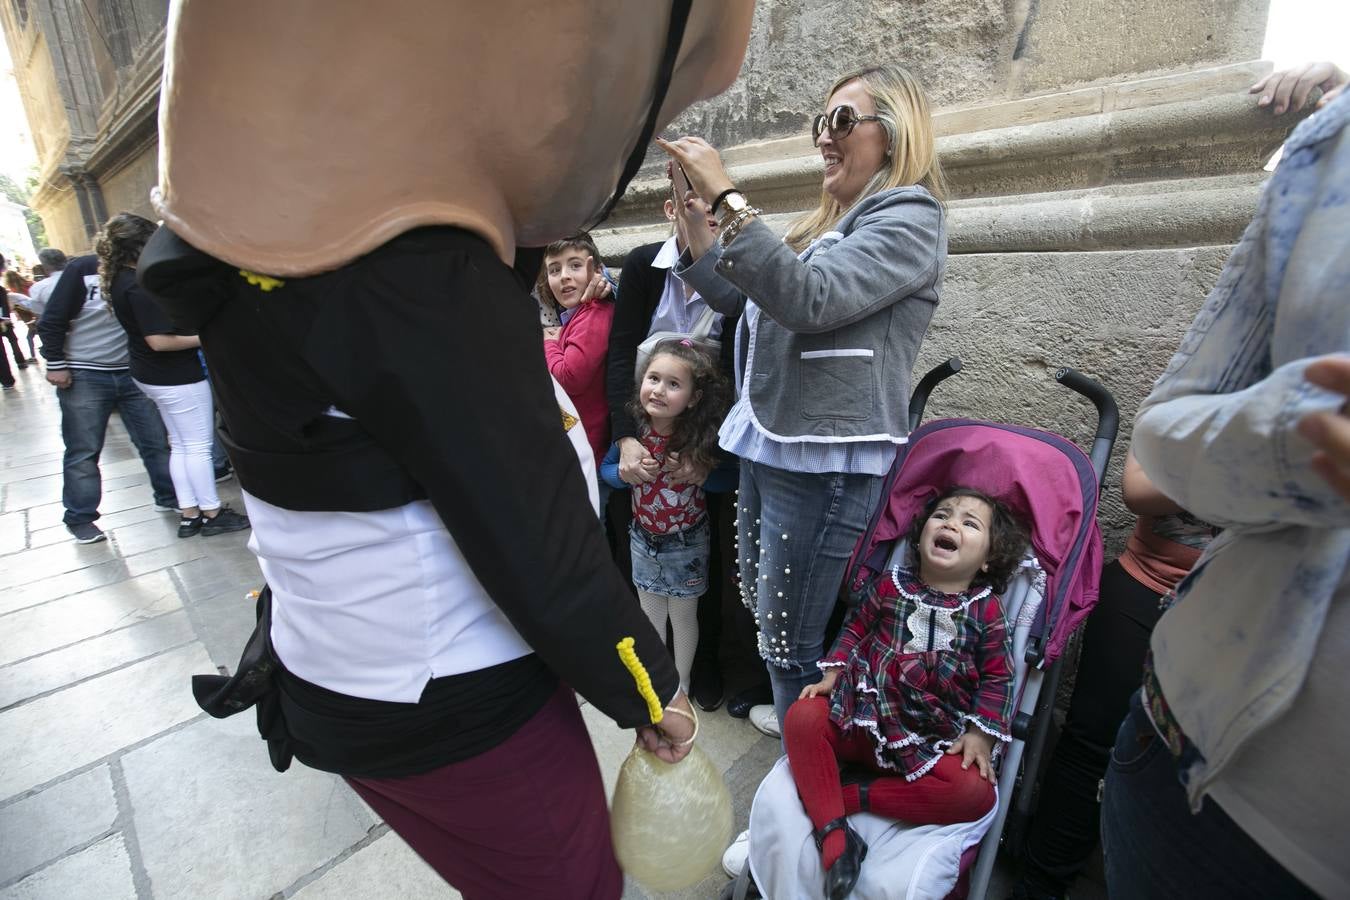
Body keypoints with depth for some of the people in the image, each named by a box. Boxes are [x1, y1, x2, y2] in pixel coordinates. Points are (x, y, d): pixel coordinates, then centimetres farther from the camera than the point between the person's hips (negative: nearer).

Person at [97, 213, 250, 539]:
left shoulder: (121, 279, 7)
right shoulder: (140, 287, -23)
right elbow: (160, 340, -26)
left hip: (155, 375, 10)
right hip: (177, 376, -10)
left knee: (180, 446, 15)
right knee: (199, 446, 1)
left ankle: (188, 515, 21)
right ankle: (212, 513, 12)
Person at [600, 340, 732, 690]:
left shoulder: (703, 437, -23)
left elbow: (729, 480, -11)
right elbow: (605, 468, -1)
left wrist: (700, 474, -29)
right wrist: (624, 472, -22)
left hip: (687, 544, -3)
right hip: (644, 539, 3)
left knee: (683, 616, 16)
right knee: (650, 616, 21)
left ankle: (681, 683, 41)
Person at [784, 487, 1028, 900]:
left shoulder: (986, 611, 0)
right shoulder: (892, 586, 2)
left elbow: (997, 678, 3)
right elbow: (857, 627, 11)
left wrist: (980, 734, -7)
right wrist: (832, 675, 1)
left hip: (933, 740, 0)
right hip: (862, 715, 1)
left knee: (976, 792, -27)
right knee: (802, 717, -21)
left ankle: (853, 798, -16)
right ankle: (833, 832, -20)